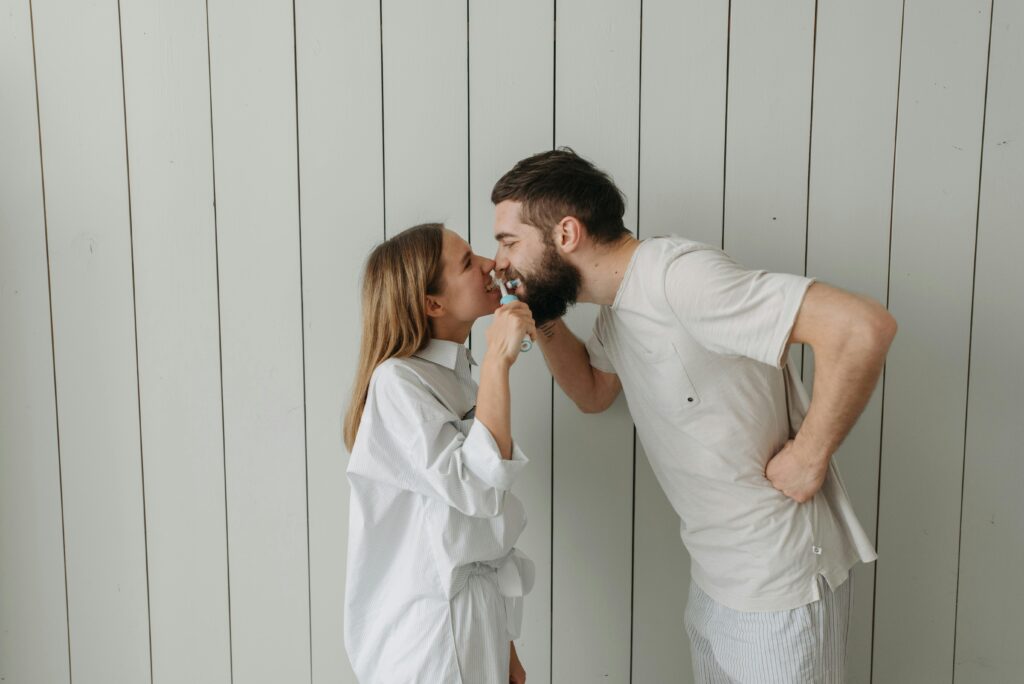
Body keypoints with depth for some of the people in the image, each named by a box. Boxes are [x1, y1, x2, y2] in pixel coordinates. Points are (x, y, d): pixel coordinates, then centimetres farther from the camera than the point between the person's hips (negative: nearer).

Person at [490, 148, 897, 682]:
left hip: (779, 582, -8)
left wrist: (810, 457, -23)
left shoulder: (677, 275, -27)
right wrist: (545, 320, 2)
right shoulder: (617, 308, 1)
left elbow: (862, 326, -32)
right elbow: (593, 392, 18)